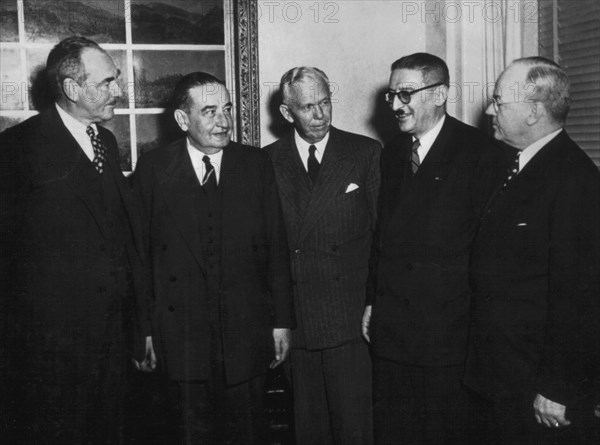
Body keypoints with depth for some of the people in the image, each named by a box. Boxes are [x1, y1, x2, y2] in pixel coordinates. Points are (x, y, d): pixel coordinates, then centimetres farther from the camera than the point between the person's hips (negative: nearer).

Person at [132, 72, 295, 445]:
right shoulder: (152, 170, -1)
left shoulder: (257, 165, 3)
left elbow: (277, 246, 4)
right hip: (183, 336, -1)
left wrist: (282, 320, 2)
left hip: (248, 333, 1)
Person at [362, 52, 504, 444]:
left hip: (449, 328, -5)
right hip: (390, 326, 5)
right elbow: (381, 234, 13)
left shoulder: (480, 152, -7)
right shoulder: (392, 153, 12)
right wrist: (372, 301, 9)